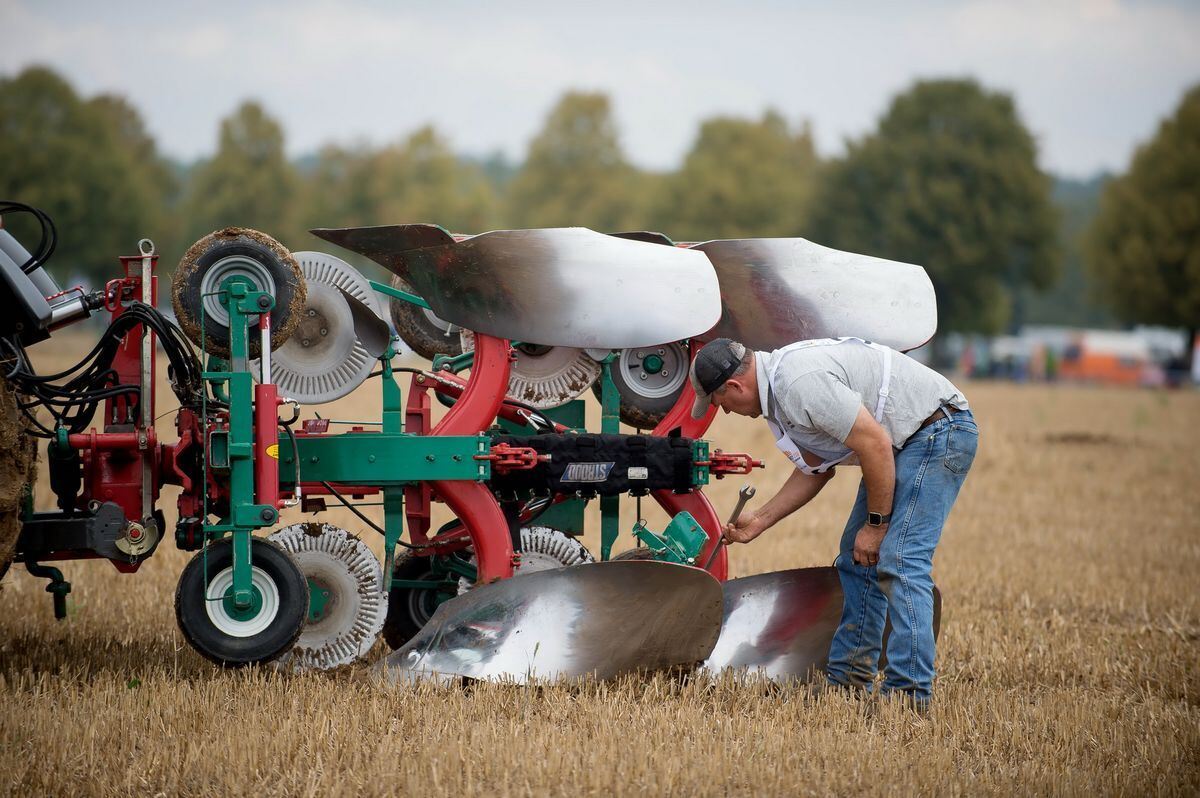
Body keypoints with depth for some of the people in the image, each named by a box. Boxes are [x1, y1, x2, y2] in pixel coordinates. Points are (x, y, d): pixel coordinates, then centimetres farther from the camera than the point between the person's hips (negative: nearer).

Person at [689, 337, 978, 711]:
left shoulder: (801, 384, -25)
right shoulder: (777, 387, 9)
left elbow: (875, 445, -25)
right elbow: (817, 469, 20)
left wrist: (876, 524, -16)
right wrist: (761, 520, 18)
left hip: (938, 430, -11)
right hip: (902, 442, 11)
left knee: (898, 561, -18)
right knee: (856, 560, 14)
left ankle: (909, 691, -20)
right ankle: (849, 677, 19)